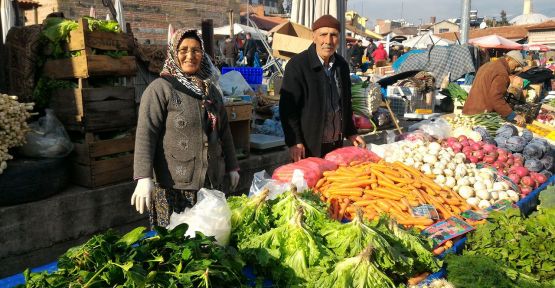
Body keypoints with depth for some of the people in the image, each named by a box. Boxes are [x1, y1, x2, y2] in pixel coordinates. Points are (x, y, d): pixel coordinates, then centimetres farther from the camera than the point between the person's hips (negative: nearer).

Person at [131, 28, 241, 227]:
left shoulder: (211, 90, 13)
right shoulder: (160, 88, -7)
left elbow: (224, 131, 19)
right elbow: (145, 134, -14)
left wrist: (232, 167, 19)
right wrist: (144, 178, -23)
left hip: (212, 182, 6)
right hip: (174, 185, -6)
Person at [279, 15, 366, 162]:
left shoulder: (342, 65, 7)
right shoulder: (297, 65, -12)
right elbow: (288, 107, -13)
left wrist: (351, 133, 15)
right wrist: (294, 142, -18)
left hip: (337, 144, 6)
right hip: (309, 146, -6)